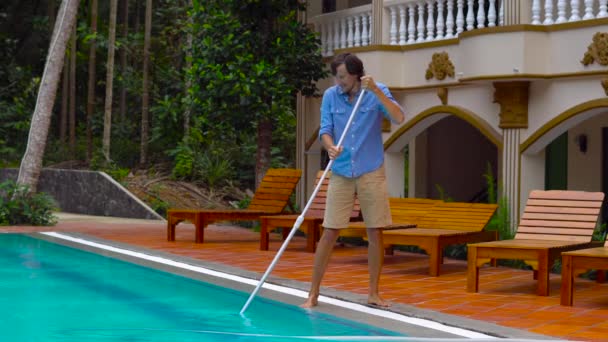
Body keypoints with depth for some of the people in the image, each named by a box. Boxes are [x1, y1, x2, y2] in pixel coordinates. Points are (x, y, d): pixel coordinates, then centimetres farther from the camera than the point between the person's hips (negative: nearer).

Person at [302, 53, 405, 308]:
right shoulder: (330, 96, -1)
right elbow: (325, 130, -2)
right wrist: (330, 147, -24)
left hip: (371, 173, 0)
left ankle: (373, 293, 16)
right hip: (341, 174, 0)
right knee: (329, 233, -2)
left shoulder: (377, 92, -4)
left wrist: (375, 91, -26)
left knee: (375, 233, 4)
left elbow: (399, 118, -18)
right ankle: (313, 294, 6)